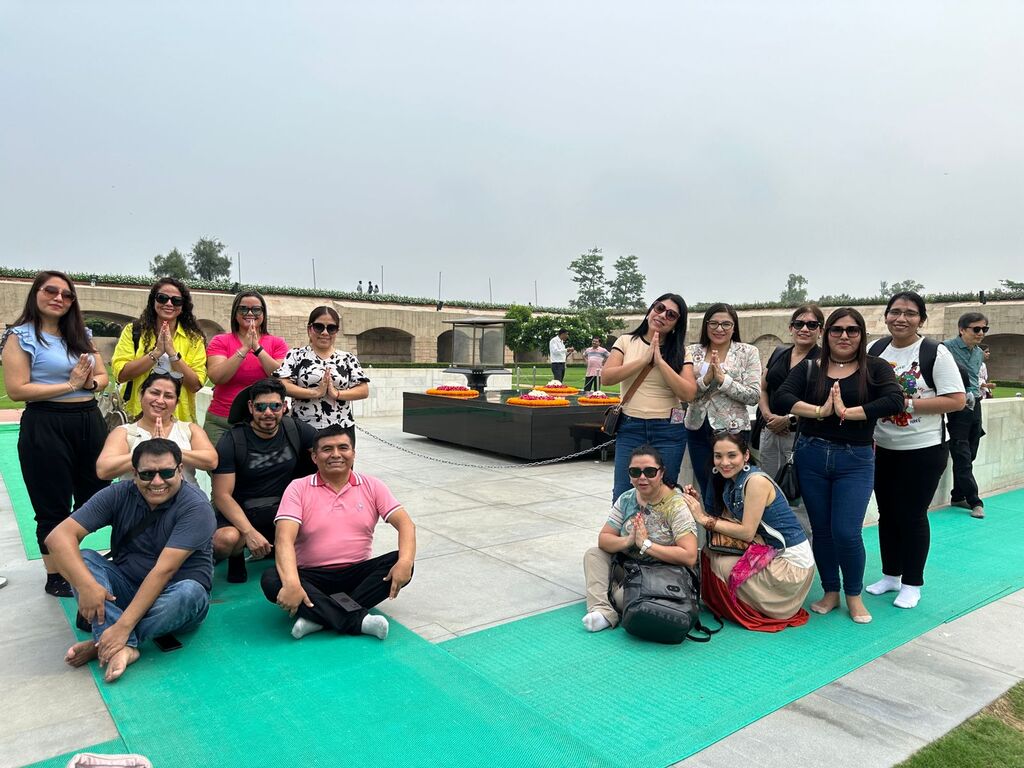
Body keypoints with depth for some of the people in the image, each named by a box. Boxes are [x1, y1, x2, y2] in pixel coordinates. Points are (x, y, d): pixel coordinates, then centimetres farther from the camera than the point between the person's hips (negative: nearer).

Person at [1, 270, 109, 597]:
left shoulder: (81, 335, 12)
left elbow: (103, 376, 14)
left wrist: (91, 382, -9)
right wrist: (70, 385, -15)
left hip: (89, 421, 6)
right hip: (45, 426, -6)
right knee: (54, 506, 4)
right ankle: (55, 577, 19)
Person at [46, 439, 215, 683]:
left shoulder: (195, 506, -21)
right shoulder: (118, 495, -9)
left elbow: (164, 570, -27)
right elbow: (59, 535, -17)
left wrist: (123, 626, -33)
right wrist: (86, 585, -32)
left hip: (172, 596, -4)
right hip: (125, 587, 4)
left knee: (189, 592, -36)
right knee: (82, 558, -18)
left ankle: (102, 643, -21)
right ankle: (125, 645, -31)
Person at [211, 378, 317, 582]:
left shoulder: (295, 430, -4)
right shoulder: (232, 440, -11)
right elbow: (222, 495, -14)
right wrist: (249, 532, -27)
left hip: (285, 509, 2)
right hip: (241, 512, -2)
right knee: (226, 539, -35)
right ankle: (237, 554, 5)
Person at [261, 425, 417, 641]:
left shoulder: (371, 486, 3)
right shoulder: (298, 488, -2)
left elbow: (405, 523, -6)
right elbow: (284, 539, -15)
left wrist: (405, 562, -27)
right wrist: (292, 584, -33)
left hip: (357, 574, 2)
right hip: (312, 577, -1)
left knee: (399, 562, -24)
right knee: (271, 580, -29)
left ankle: (319, 616, -27)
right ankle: (358, 620, -32)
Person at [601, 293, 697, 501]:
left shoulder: (680, 352, 3)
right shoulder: (626, 341, 5)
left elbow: (688, 393, -9)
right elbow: (606, 377, -8)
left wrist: (660, 361, -13)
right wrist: (644, 359, -12)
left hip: (668, 431, 0)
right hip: (630, 427, 0)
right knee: (623, 496, 2)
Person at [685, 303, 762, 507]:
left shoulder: (748, 352, -1)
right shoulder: (693, 352, 6)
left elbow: (754, 396, -8)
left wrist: (723, 378, -17)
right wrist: (706, 378, -17)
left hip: (732, 429, -3)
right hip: (698, 429, 3)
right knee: (706, 493, 14)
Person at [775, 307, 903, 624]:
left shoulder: (876, 369, 1)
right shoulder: (808, 368, 3)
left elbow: (895, 401, -16)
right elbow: (782, 398, -10)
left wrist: (847, 412, -19)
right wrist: (820, 411, -21)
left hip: (855, 460, -2)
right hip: (811, 456, 2)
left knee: (846, 532, -6)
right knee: (821, 529, 10)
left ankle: (854, 595, 19)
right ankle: (830, 591, 29)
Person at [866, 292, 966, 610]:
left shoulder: (935, 353, -10)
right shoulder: (876, 350, 4)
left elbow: (957, 401, -15)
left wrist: (908, 404, -21)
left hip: (923, 450, -5)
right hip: (883, 449, 5)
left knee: (911, 516, 5)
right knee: (887, 513, 14)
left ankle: (912, 584, 21)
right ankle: (890, 575, 30)